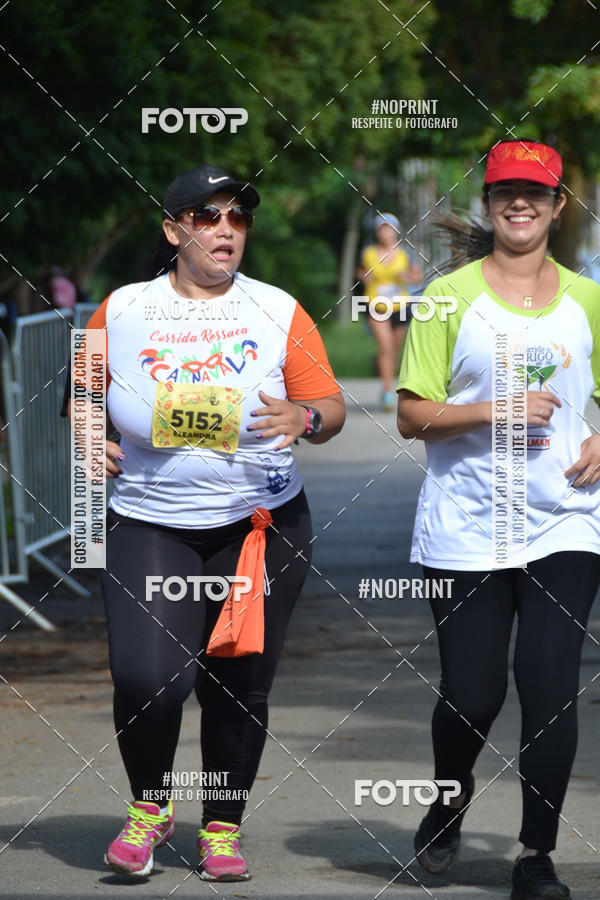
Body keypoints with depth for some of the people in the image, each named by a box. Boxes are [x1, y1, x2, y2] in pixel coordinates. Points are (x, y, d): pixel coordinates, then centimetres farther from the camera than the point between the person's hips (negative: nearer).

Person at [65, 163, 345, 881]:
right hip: (148, 523, -1)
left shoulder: (279, 311, 4)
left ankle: (222, 830, 21)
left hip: (261, 523, 1)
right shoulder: (121, 310, 5)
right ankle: (147, 808, 10)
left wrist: (303, 418, -17)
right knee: (146, 677, -16)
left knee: (238, 687, 4)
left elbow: (331, 406, 5)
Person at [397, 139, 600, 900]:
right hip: (465, 530, -2)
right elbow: (411, 415, -3)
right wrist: (491, 412, -18)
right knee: (472, 693, 0)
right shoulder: (451, 296, -1)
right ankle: (450, 801, 32)